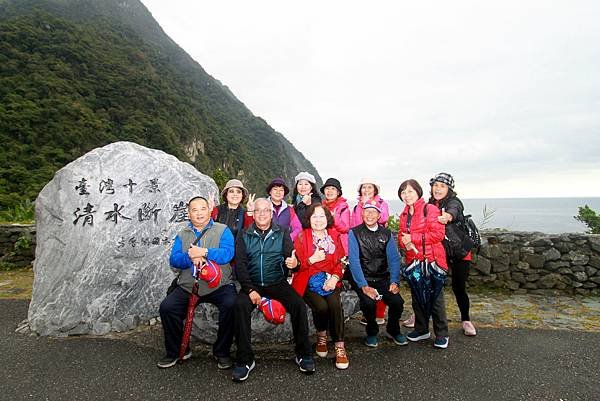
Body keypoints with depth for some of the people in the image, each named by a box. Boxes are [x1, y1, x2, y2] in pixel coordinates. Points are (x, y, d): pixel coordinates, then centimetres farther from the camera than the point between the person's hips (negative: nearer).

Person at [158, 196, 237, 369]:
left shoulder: (222, 230, 6)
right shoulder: (182, 234, 16)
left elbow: (227, 253, -11)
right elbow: (174, 259, 2)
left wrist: (204, 252, -22)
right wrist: (191, 258, -18)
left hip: (219, 285, -3)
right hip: (188, 286, 3)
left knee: (231, 305, -28)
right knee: (166, 307, -15)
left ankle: (222, 352, -4)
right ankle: (175, 351, 10)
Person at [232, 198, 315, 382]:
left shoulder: (282, 233, 9)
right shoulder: (244, 236, 9)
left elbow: (291, 256, 1)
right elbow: (240, 264, 0)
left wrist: (294, 263, -26)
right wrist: (250, 289, -14)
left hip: (278, 283, 0)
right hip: (252, 284, 0)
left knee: (298, 304, -24)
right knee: (240, 305, -29)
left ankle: (303, 354, -5)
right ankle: (244, 359, -14)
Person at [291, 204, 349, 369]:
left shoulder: (334, 236, 10)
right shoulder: (301, 237, 1)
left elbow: (340, 262, 10)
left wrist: (335, 277, -7)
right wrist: (312, 260, -17)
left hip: (330, 280, 2)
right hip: (308, 282, -2)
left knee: (335, 304, -25)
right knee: (321, 306, -26)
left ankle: (339, 347, -13)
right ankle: (321, 336, 4)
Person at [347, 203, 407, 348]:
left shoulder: (386, 234, 7)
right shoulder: (354, 233, -5)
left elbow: (394, 259, 3)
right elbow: (354, 261, -12)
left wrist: (394, 281, -12)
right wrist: (364, 286, -20)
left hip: (383, 278, 3)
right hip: (363, 279, -3)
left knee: (397, 301, -19)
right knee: (369, 302, -28)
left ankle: (394, 330, 15)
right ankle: (372, 332, 5)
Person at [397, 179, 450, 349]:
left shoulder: (430, 209, -11)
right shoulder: (404, 215, 12)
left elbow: (438, 234, -18)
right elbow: (401, 235, 16)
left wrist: (412, 238, -17)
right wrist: (404, 242, -8)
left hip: (431, 259, -7)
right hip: (413, 260, 7)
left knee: (435, 296, 2)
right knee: (416, 296, 15)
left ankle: (441, 334, 18)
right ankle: (422, 329, 31)